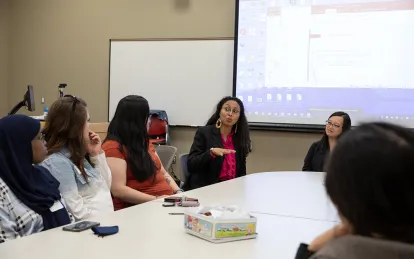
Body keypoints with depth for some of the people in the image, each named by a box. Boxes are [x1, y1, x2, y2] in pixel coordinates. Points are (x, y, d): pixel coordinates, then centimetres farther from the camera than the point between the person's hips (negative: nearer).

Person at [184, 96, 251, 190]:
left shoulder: (240, 137, 10)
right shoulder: (204, 132, -2)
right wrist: (211, 152, -23)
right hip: (205, 189, -4)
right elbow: (190, 165, -9)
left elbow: (241, 170, 12)